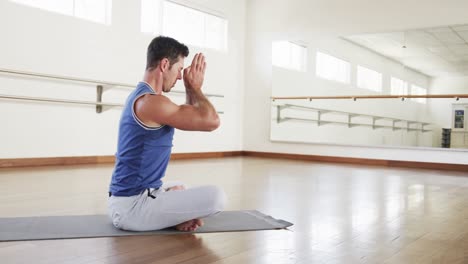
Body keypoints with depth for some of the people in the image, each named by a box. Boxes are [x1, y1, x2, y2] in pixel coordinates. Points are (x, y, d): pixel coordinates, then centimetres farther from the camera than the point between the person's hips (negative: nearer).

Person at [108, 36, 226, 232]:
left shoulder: (139, 97, 13)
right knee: (216, 197, -22)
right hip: (131, 206, -11)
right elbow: (211, 122, -17)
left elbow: (192, 117, 26)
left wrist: (191, 89, 16)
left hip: (125, 199, 11)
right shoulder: (151, 102, -21)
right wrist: (195, 87, -3)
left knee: (178, 189, 39)